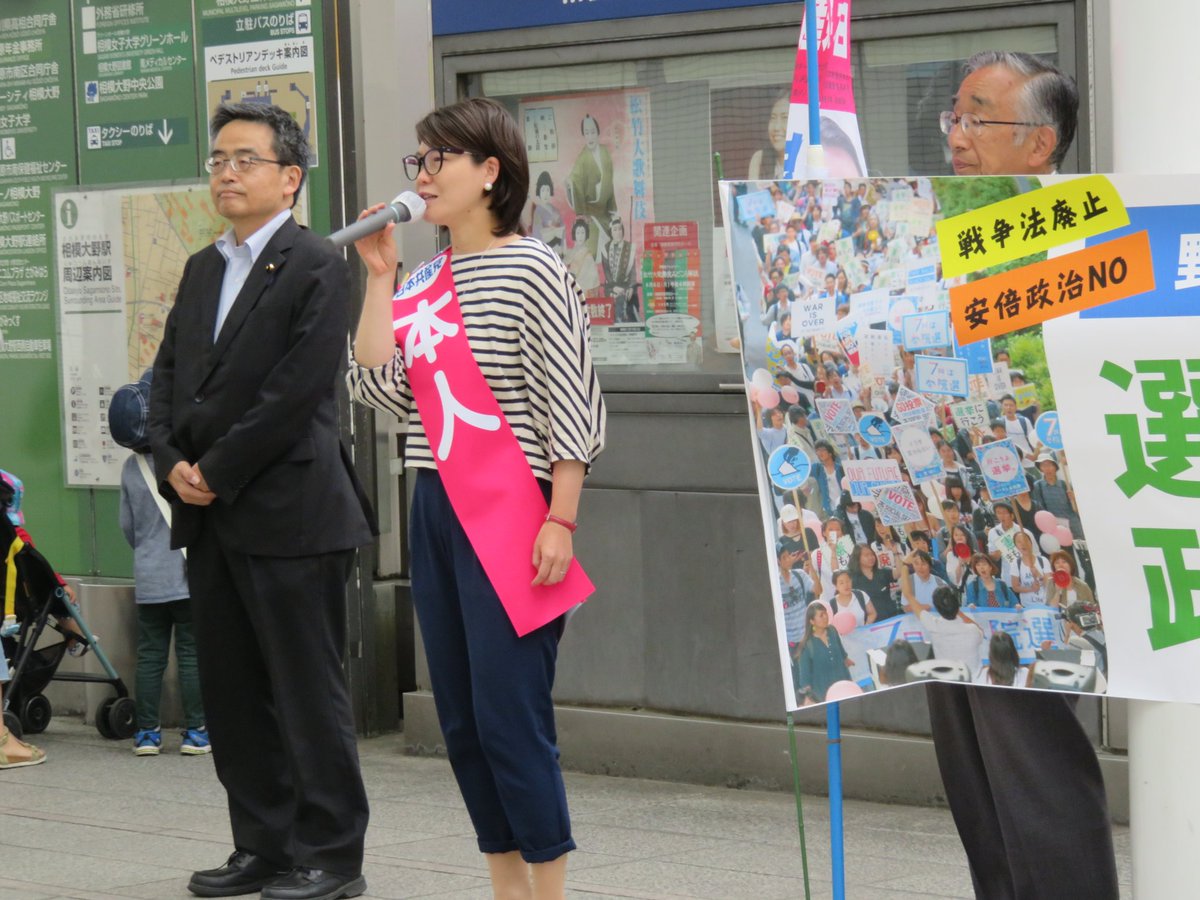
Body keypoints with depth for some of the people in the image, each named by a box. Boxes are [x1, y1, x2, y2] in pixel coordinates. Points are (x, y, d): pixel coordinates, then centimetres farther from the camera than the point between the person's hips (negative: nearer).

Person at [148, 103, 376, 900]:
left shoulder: (317, 267, -8)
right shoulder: (203, 270, 17)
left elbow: (297, 391, -16)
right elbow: (169, 377, 15)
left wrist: (216, 471, -14)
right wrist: (173, 463, -2)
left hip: (289, 512, -8)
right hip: (211, 515, 8)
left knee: (309, 691, -2)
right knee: (231, 690, 11)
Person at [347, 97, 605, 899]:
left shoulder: (533, 270, -8)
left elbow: (571, 405, -10)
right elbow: (382, 387, 4)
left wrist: (561, 521, -16)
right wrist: (380, 277, 4)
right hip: (436, 510, 7)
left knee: (510, 715, -8)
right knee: (463, 722, 9)